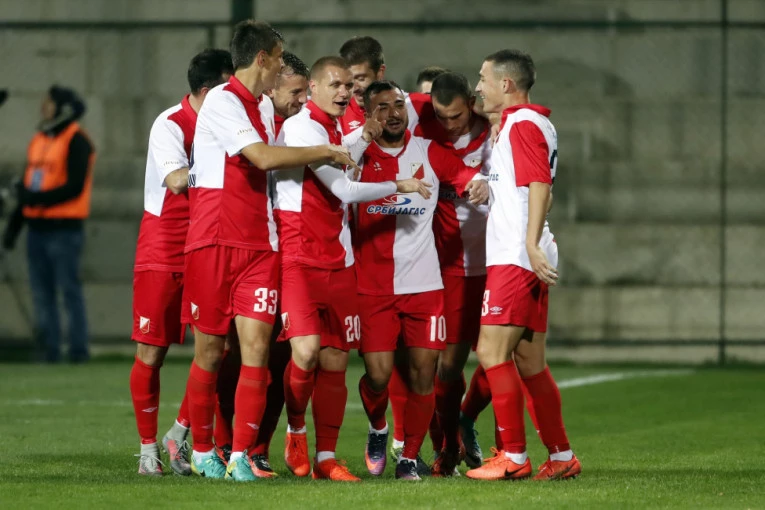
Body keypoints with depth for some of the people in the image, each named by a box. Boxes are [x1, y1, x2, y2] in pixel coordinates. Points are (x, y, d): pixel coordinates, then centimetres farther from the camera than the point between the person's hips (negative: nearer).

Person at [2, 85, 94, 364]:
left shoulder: (77, 142, -8)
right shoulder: (39, 140, 16)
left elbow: (75, 187, -16)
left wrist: (37, 199, -20)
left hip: (64, 229, -8)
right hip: (37, 227, 8)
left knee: (69, 289, -7)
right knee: (42, 292, 6)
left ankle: (78, 349, -5)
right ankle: (49, 349, 9)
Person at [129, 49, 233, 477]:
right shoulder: (171, 125, -12)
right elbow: (177, 181, -25)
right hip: (162, 252, -5)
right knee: (151, 353, -1)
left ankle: (181, 434, 9)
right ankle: (149, 449, 8)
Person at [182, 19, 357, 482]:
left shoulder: (265, 106, 18)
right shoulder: (222, 101, -10)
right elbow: (263, 157, -19)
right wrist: (326, 152, -10)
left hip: (259, 243, 6)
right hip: (214, 240, -6)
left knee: (256, 347, -7)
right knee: (211, 352, 1)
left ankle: (241, 456, -6)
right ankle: (203, 452, 16)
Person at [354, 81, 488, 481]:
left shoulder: (430, 153, 6)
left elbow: (466, 175, 1)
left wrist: (479, 184, -17)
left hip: (424, 283, 2)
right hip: (373, 286, -2)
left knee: (423, 373, -1)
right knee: (378, 375, -8)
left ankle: (409, 458, 13)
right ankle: (377, 430, 24)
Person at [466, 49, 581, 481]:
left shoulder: (522, 124, -10)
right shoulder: (532, 122, 20)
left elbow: (539, 185, -20)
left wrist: (531, 244, -27)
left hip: (517, 258, -10)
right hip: (528, 261, 10)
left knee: (492, 350, -11)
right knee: (529, 361, 10)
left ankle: (514, 457, -10)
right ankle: (562, 457, 11)